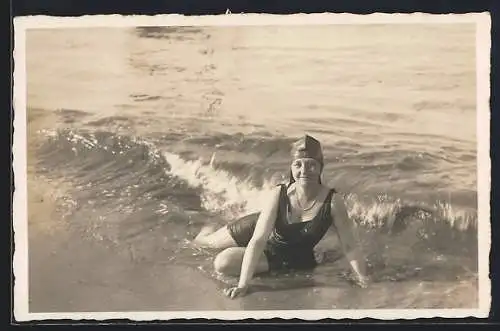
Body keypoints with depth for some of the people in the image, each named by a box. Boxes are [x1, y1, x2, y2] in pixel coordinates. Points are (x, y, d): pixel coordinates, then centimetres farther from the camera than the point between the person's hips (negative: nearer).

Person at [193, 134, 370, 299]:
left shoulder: (333, 201, -33)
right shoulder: (279, 194, -32)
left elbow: (349, 245, -23)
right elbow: (258, 240, -33)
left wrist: (363, 278, -33)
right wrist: (243, 284, -38)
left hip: (295, 258, -1)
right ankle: (203, 236, 54)